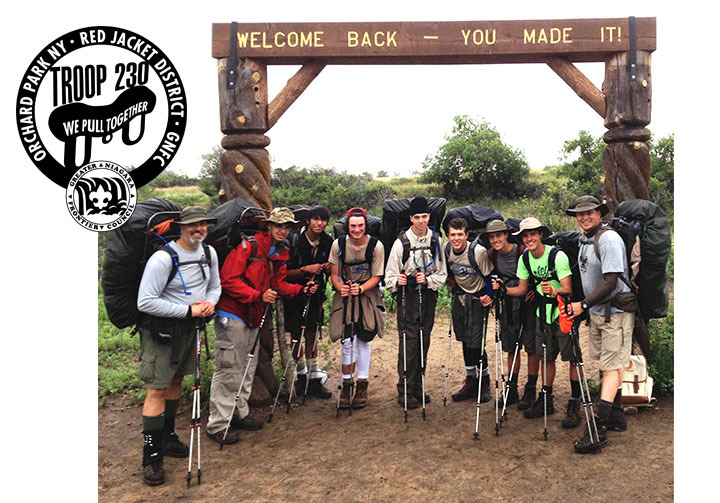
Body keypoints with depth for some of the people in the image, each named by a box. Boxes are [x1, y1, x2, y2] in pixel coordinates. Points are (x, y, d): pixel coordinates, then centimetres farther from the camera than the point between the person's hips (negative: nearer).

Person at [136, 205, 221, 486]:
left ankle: (167, 436, 34)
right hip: (161, 330, -7)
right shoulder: (163, 258, -21)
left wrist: (210, 303, -6)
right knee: (157, 389, -6)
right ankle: (152, 455, 4)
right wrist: (188, 310, -21)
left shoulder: (209, 253, 2)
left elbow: (215, 285, 18)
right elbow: (145, 302, -24)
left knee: (176, 381, 18)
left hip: (189, 327, 7)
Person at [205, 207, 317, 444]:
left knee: (248, 366, 16)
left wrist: (301, 289, -2)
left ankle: (239, 413, 31)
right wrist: (258, 295, -25)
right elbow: (229, 280, -18)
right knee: (228, 369, -5)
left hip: (253, 317, 8)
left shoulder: (281, 253, 10)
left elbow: (278, 284, 13)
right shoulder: (249, 246, -15)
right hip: (232, 314, -8)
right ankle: (217, 425, 5)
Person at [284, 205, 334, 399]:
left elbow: (331, 272, 13)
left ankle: (314, 378, 16)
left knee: (311, 336, 8)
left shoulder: (328, 242, -1)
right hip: (294, 294, -3)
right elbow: (285, 273, -13)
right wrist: (306, 269, -26)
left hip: (315, 294, 3)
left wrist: (329, 268, -10)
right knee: (296, 337, 6)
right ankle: (301, 374, 26)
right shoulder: (294, 240, -15)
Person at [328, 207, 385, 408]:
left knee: (363, 340, 5)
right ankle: (346, 384, 9)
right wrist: (340, 288, -21)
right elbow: (334, 274, -1)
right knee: (348, 341, -7)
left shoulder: (376, 246, -10)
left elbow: (376, 277, -6)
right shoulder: (339, 244, -7)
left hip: (368, 296, 0)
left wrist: (360, 289, -22)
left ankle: (362, 385, 18)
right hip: (345, 296, 0)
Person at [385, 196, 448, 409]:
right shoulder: (401, 242, -7)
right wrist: (397, 282, -26)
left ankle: (418, 387, 23)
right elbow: (389, 276, -4)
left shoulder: (436, 240, 4)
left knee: (423, 344, 10)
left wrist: (427, 280, -12)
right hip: (407, 297, -4)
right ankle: (405, 391, 6)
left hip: (428, 297, 4)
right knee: (408, 345, -5)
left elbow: (442, 274, 6)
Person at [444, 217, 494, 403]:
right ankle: (470, 381, 24)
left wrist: (489, 296, -21)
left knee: (476, 343, -5)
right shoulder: (446, 249, -5)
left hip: (478, 298, -5)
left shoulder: (478, 252, -21)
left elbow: (490, 277, -11)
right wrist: (450, 280, 2)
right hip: (459, 296, 5)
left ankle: (484, 380, 16)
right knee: (464, 340, 11)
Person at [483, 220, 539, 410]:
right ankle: (512, 391, 22)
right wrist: (496, 285, 1)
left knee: (531, 348, 1)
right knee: (511, 348, 11)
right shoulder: (492, 255, -1)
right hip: (508, 304, 5)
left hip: (527, 303, -5)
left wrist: (535, 289, -16)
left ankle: (530, 392, 13)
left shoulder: (523, 252, -17)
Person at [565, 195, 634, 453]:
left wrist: (583, 305, -24)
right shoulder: (584, 240, 10)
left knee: (611, 367, -6)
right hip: (596, 311, 9)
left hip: (615, 311, -9)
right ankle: (617, 417, 28)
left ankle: (599, 429, -6)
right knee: (609, 365, 15)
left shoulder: (609, 239, -18)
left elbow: (610, 282, -23)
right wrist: (585, 306, 12)